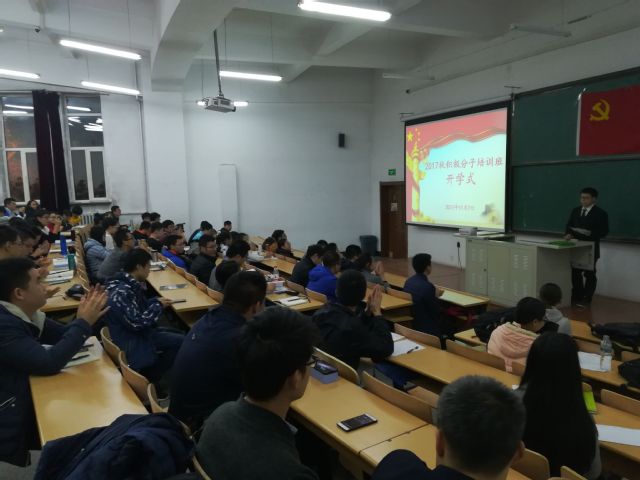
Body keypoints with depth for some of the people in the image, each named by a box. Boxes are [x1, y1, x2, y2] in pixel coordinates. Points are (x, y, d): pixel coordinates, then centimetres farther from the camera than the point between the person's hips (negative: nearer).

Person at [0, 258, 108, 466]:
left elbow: (62, 336, 9)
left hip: (25, 403, 8)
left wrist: (82, 318, -10)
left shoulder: (22, 314, 1)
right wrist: (84, 323, -24)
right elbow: (49, 363, -30)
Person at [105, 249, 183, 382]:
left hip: (138, 334, 10)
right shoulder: (122, 292, -27)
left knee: (178, 336, 7)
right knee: (181, 342, -11)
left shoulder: (129, 284, 4)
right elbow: (137, 323, -27)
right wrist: (158, 305, -14)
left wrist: (156, 301, 1)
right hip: (131, 342, -10)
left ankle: (148, 376, 13)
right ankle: (148, 378, 3)